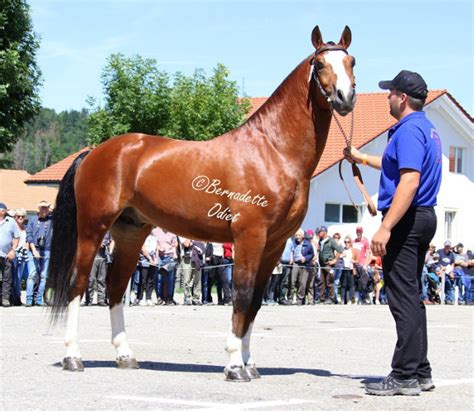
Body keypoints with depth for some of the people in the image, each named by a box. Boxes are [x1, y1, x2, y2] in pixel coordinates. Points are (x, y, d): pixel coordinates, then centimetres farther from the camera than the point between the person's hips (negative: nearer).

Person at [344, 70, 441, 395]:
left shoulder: (409, 130, -15)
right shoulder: (427, 129, 18)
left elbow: (409, 180, -26)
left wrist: (385, 228, -29)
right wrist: (361, 158, 47)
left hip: (406, 221, -10)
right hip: (424, 218, 10)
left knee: (403, 298, -8)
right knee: (411, 297, 15)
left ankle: (405, 376, -8)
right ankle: (420, 372, 20)